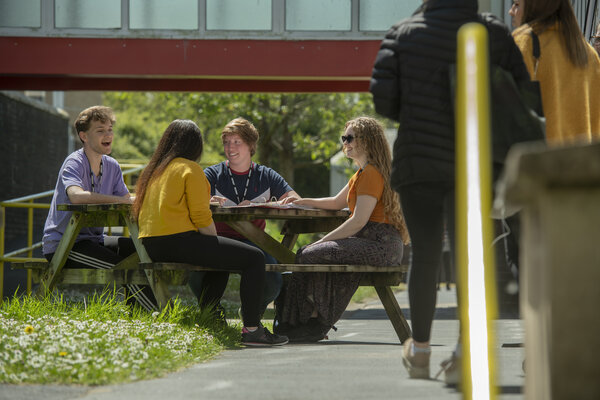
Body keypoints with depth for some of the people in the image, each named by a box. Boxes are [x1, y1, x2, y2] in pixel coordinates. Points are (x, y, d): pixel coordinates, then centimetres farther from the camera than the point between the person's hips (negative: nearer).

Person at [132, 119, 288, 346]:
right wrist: (216, 243, 2)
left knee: (221, 258, 31)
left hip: (151, 247, 9)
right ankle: (251, 329, -11)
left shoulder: (152, 171, 19)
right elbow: (201, 217, -12)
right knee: (254, 258, -6)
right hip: (179, 240, -9)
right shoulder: (190, 169, -4)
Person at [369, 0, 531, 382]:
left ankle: (420, 350, 19)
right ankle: (465, 350, -13)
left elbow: (382, 95, -4)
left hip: (418, 161, 1)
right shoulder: (493, 33, -1)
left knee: (425, 254, 11)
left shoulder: (405, 33, 1)